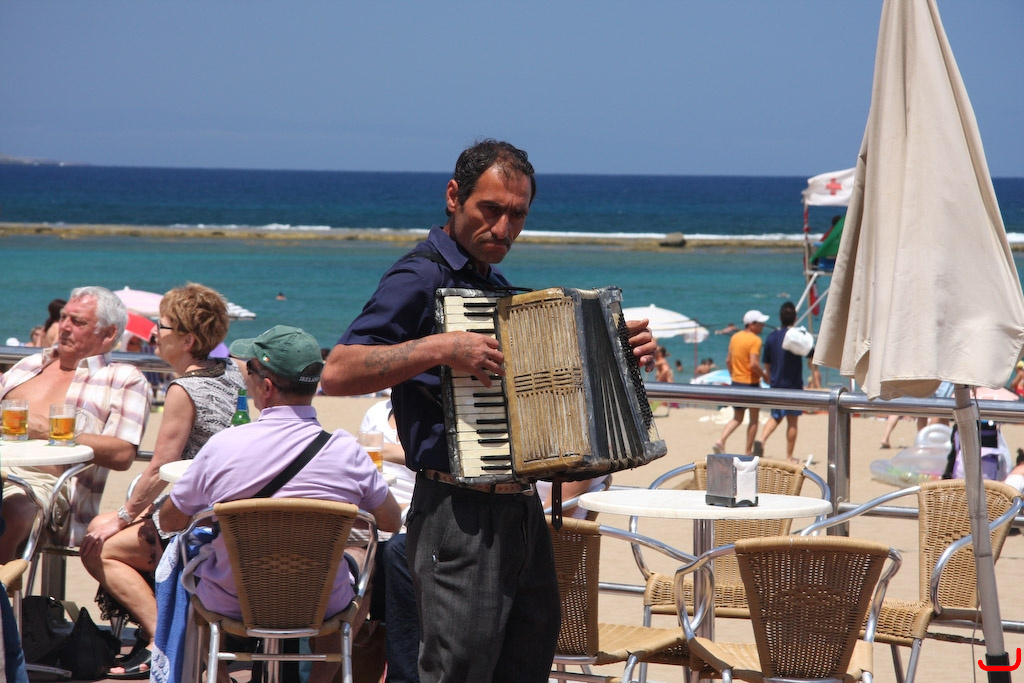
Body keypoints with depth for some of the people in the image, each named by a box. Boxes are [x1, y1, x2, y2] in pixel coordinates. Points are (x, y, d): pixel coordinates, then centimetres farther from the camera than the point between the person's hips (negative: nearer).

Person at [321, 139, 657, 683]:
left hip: (522, 513, 9)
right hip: (461, 516, -9)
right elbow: (337, 373, -19)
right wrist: (439, 348, -26)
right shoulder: (421, 279, -8)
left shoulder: (497, 285, 19)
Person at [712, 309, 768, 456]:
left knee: (737, 418, 15)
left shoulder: (735, 337, 8)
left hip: (736, 383, 7)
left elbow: (728, 360, 13)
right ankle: (748, 452, 9)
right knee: (754, 419, 8)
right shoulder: (755, 340, -15)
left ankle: (720, 441, -6)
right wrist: (764, 376, -9)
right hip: (751, 383, -7)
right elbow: (754, 364, -24)